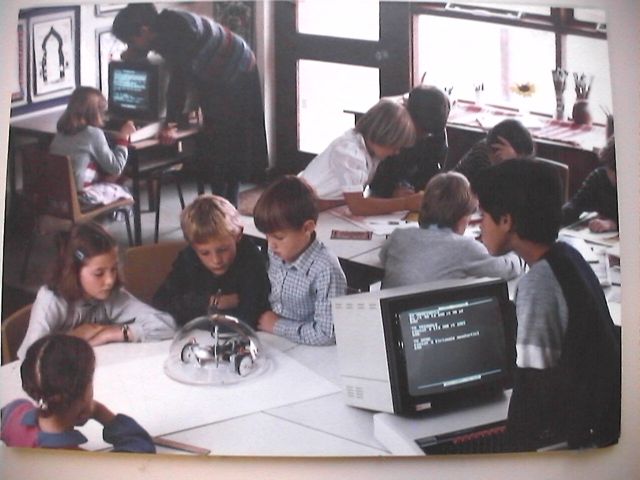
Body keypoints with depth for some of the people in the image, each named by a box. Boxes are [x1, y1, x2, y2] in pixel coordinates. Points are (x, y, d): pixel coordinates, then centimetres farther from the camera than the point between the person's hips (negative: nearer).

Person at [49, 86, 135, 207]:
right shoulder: (93, 133, -13)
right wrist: (123, 137, 0)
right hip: (80, 195, -7)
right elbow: (115, 168, -6)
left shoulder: (61, 132, 6)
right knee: (124, 194, 17)